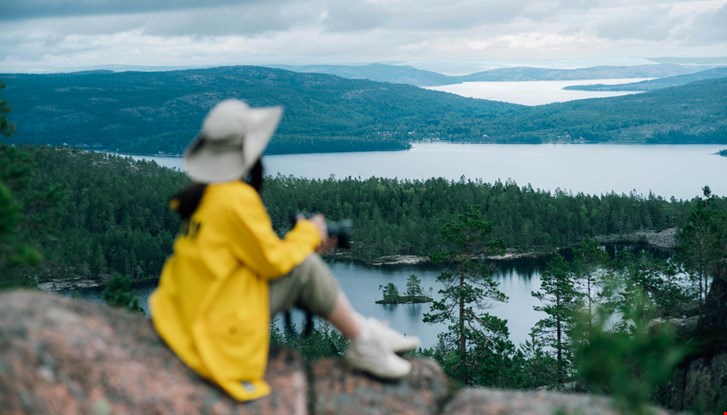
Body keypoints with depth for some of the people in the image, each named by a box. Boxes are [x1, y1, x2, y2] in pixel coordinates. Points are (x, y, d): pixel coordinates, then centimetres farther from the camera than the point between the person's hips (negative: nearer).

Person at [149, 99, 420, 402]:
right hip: (226, 322, -10)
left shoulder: (203, 195, 8)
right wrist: (308, 233, 0)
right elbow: (273, 262, -16)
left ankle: (362, 328, 12)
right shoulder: (236, 199, -21)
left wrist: (307, 245, 10)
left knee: (295, 262, 12)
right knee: (304, 268, -10)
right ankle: (364, 347, 1)